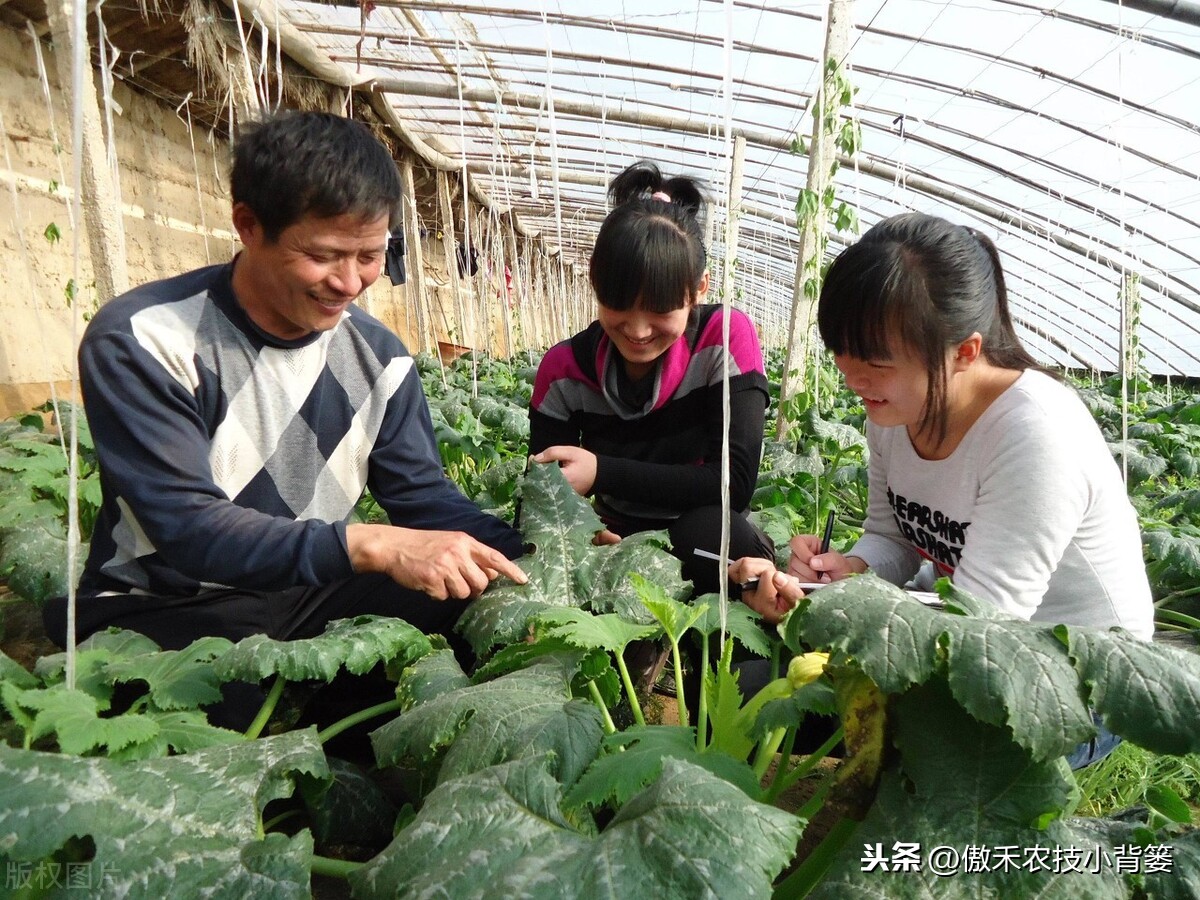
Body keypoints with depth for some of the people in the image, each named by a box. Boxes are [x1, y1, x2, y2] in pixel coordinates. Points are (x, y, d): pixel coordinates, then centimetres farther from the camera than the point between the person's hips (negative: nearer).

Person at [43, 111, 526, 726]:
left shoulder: (378, 356, -1)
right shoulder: (141, 341, -17)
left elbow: (422, 496, -3)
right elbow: (185, 527, -26)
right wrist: (372, 546, -38)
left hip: (315, 594, 5)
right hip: (162, 612, -4)